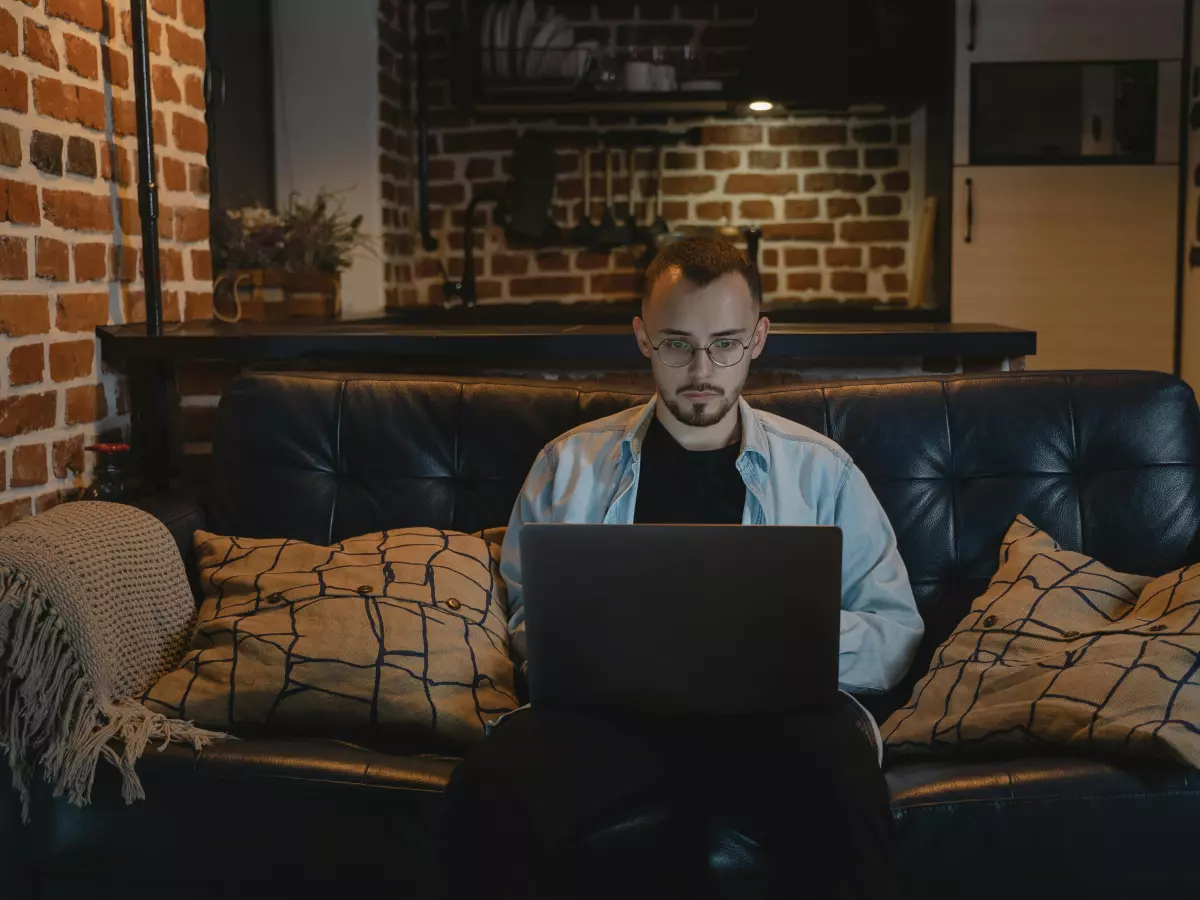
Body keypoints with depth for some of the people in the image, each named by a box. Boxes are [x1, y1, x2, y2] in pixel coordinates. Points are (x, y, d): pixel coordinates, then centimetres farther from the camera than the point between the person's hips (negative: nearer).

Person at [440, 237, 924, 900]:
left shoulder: (821, 469, 16)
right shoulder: (571, 462, 18)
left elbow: (896, 633, 12)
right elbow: (529, 615, 21)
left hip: (773, 703, -1)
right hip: (610, 702, 1)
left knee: (845, 794, -37)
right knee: (489, 790, -32)